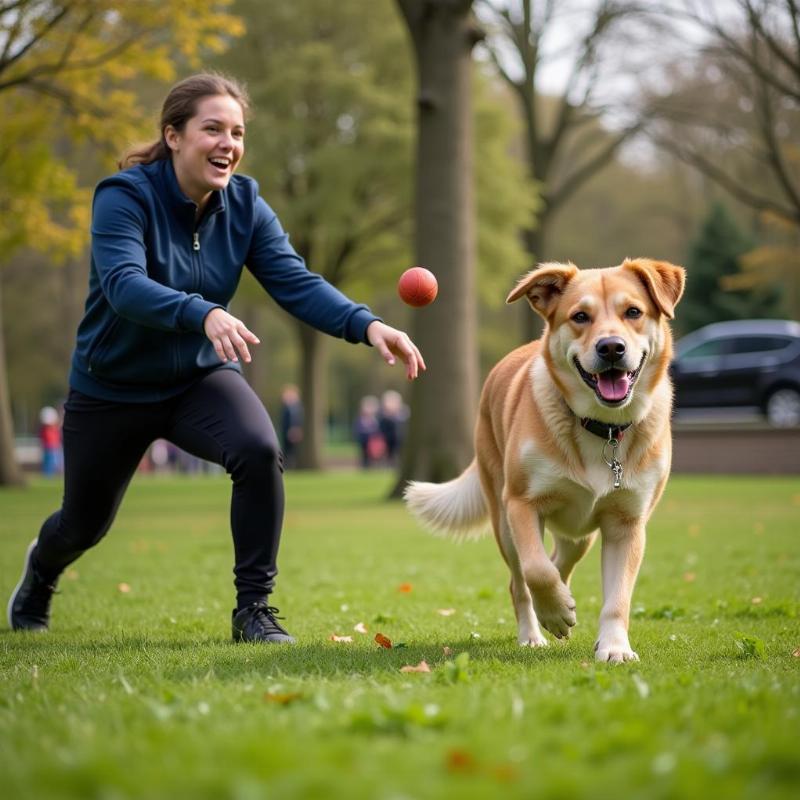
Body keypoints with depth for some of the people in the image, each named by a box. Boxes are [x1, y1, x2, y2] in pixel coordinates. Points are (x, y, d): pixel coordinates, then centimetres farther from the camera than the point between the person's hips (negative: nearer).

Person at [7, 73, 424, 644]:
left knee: (260, 450, -29)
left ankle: (255, 608, -15)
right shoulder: (124, 196, -23)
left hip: (201, 378, 2)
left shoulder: (244, 206, -10)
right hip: (111, 388, -2)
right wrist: (203, 314, -57)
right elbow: (124, 285, -39)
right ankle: (39, 575, 54)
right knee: (85, 523, 15)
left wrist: (368, 325, -37)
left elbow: (297, 282, -19)